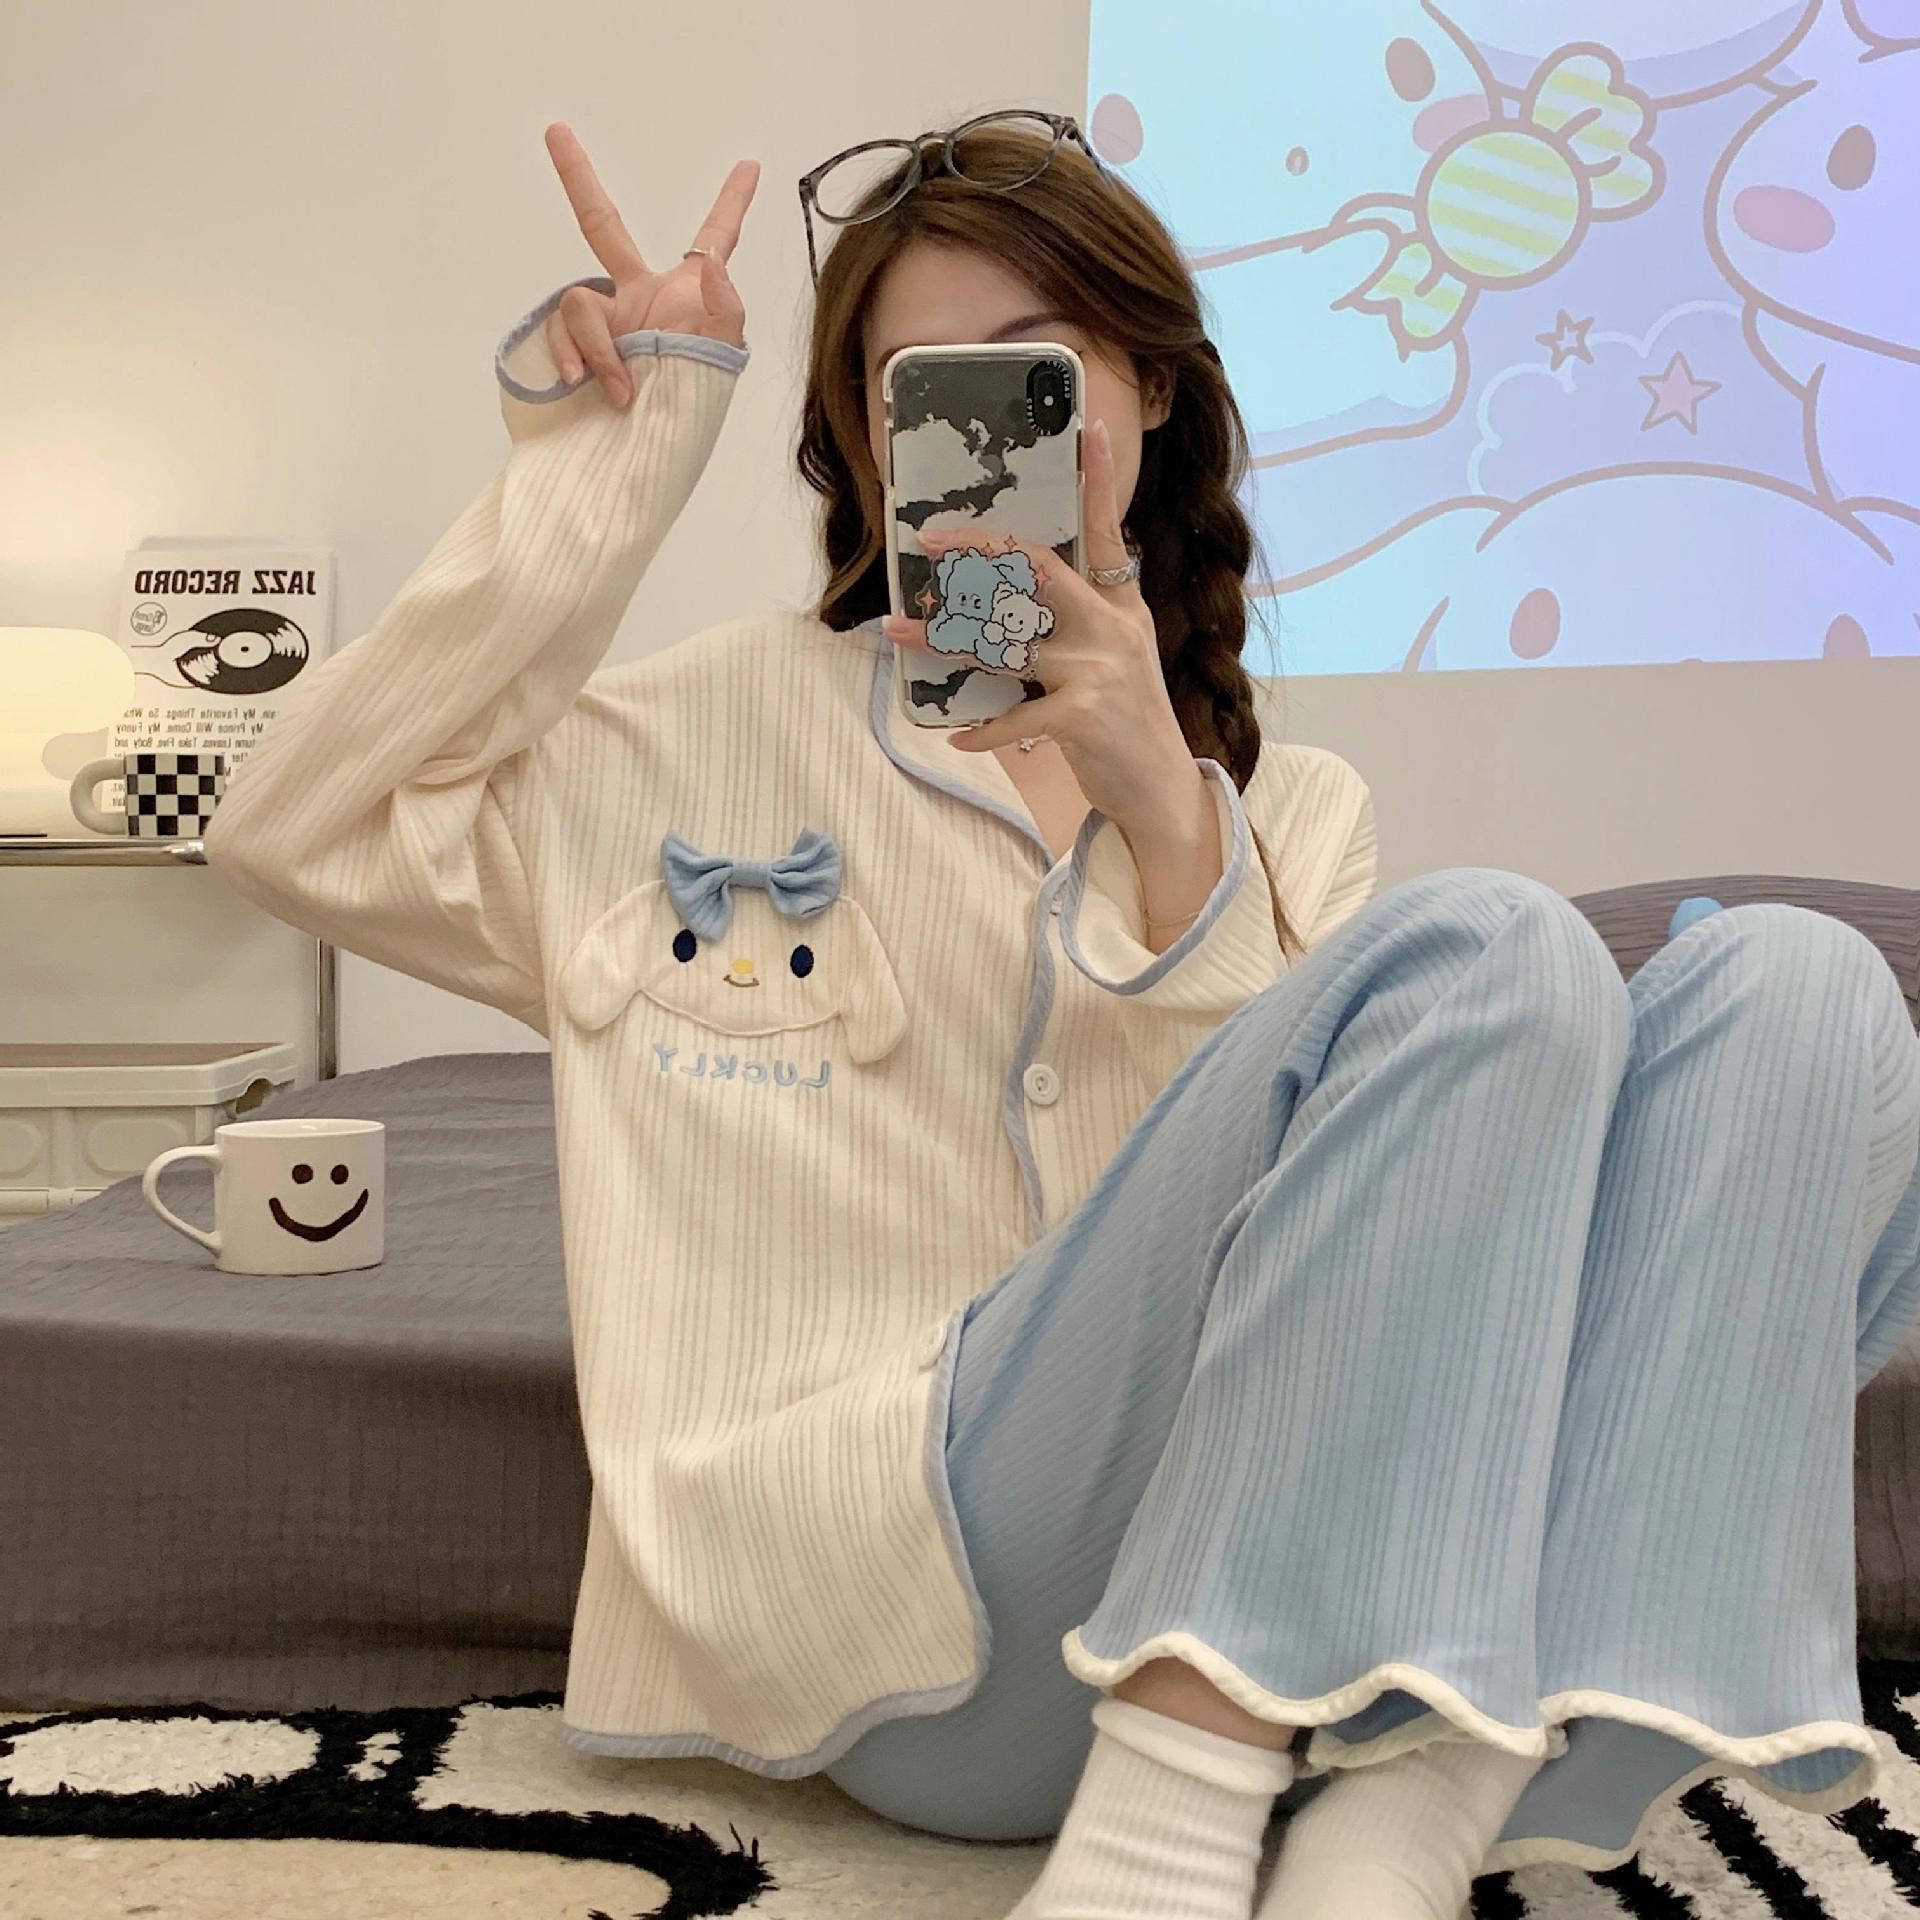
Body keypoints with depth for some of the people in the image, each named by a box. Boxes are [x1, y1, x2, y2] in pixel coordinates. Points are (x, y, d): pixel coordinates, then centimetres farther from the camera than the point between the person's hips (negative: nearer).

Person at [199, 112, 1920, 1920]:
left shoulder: (1289, 811, 20)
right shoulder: (724, 725, 16)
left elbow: (1344, 1216, 6)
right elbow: (298, 827, 9)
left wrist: (1161, 818, -7)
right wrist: (595, 464, 6)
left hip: (1289, 1608, 4)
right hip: (884, 1577, -3)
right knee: (1486, 949, -23)